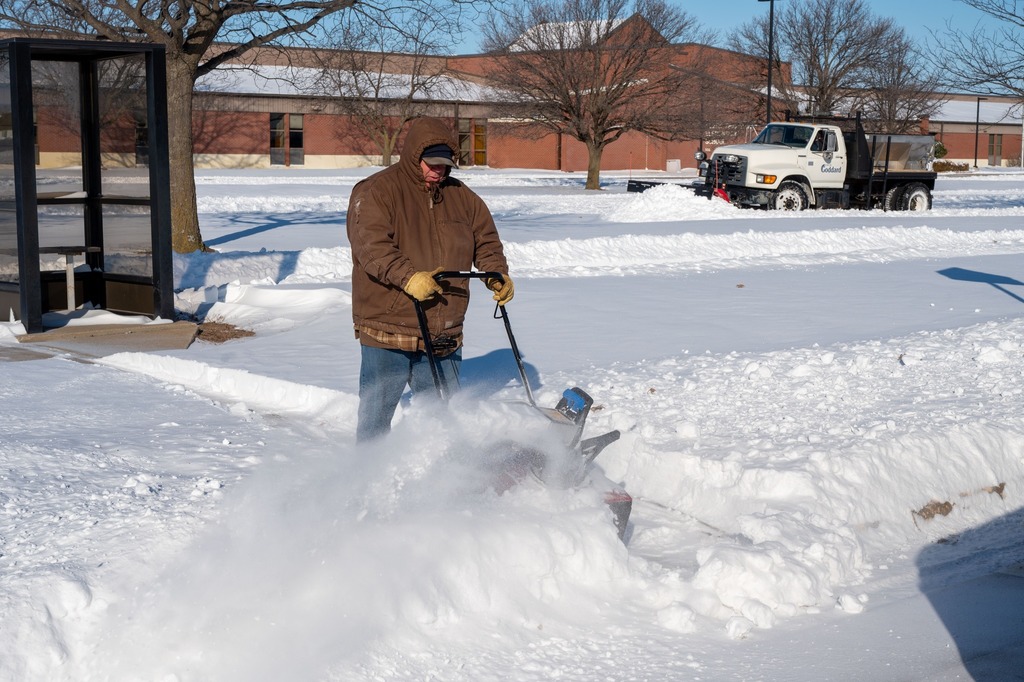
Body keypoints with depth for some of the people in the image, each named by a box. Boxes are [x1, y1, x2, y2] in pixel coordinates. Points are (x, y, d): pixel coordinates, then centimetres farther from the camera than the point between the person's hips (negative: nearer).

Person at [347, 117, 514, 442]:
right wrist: (408, 277, -36)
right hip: (387, 335, -5)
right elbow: (372, 246, -21)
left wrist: (497, 276, -1)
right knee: (376, 417, 2)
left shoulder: (461, 197, 13)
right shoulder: (375, 192, -7)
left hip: (444, 338, 5)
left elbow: (486, 241, 19)